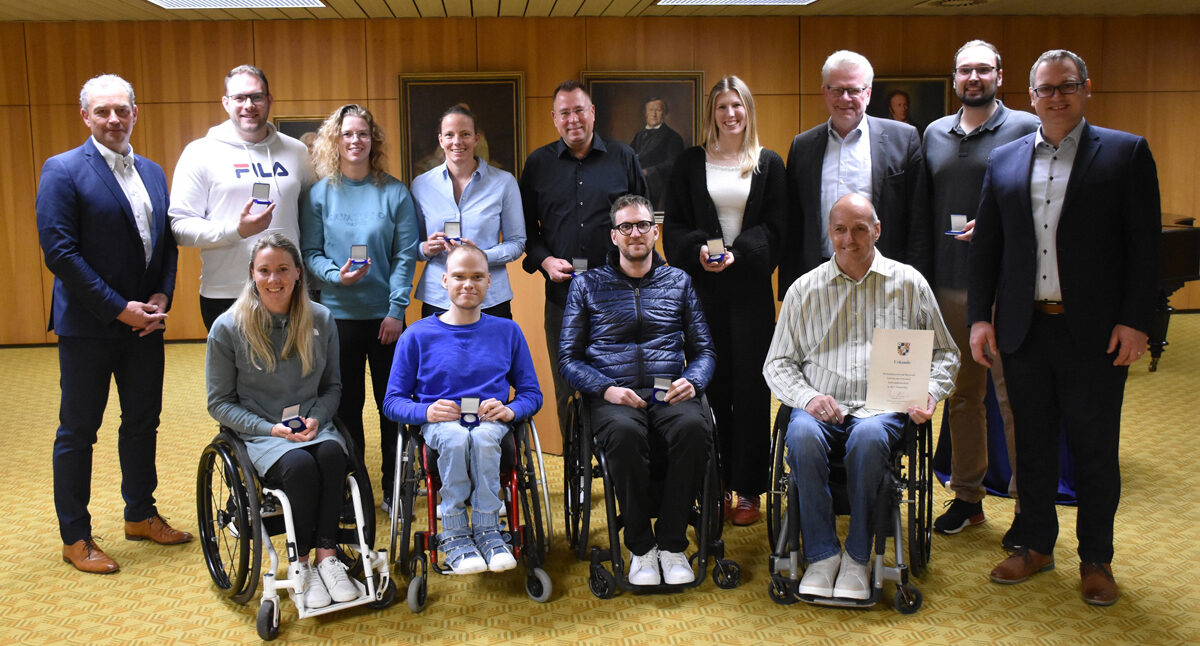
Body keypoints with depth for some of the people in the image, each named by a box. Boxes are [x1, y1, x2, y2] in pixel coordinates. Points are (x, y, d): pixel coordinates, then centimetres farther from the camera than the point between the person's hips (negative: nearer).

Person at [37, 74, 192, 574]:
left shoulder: (153, 173, 11)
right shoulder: (62, 171, -9)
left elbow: (167, 241, 14)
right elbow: (59, 252, -15)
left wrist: (163, 295, -3)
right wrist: (118, 309, -17)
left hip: (144, 322, 6)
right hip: (88, 326, -6)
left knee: (143, 421, 15)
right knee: (78, 430, 4)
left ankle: (140, 515, 32)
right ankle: (75, 537, 16)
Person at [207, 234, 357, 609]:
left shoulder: (321, 321, 3)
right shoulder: (228, 328, -4)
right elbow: (219, 403, 0)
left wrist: (317, 418, -9)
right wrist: (270, 429, -13)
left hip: (313, 427, 3)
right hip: (259, 434, -2)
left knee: (332, 452, -33)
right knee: (300, 464, -34)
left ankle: (327, 556, -23)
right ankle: (302, 566, -15)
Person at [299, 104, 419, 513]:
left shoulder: (394, 192, 3)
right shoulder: (319, 194, 4)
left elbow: (405, 255, 0)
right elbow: (309, 253, 3)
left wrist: (397, 310, -7)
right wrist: (335, 275, -17)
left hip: (386, 315, 0)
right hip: (338, 314, 0)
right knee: (345, 404, 5)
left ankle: (394, 489, 17)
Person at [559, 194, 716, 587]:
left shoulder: (678, 281, 19)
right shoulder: (588, 285, 13)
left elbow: (704, 349, 17)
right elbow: (568, 358, 8)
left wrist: (692, 381, -6)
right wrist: (606, 388, -11)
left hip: (669, 394, 2)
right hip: (613, 398, -1)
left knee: (694, 426, -34)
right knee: (625, 432, -37)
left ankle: (671, 543, -20)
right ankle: (640, 547, -19)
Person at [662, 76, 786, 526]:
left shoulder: (769, 164, 9)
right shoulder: (691, 163, 10)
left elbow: (775, 227, 3)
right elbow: (673, 224, 7)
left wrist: (738, 253, -13)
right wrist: (698, 250, -12)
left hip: (751, 287, 0)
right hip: (702, 287, 0)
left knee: (750, 387, -1)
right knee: (710, 385, 0)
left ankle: (748, 490, 7)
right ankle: (715, 486, 10)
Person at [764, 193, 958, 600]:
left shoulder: (909, 284, 12)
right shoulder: (804, 289, 13)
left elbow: (944, 353, 16)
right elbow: (777, 363, 13)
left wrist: (930, 393, -4)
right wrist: (807, 398, -7)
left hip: (882, 406, -1)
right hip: (820, 405, 1)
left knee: (868, 438, -36)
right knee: (802, 436, -34)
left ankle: (858, 557, -18)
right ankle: (822, 554, -19)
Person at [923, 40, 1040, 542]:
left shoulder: (1026, 128, -1)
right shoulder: (935, 133, 13)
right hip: (949, 287, 5)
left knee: (1016, 400, -1)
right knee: (961, 396, 12)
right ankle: (967, 495, 23)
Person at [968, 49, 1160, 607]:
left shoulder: (1125, 153, 1)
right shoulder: (1004, 161, 10)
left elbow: (1144, 244, -3)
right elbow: (985, 247, 11)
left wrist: (1134, 320, -9)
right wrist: (979, 316, 3)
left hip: (1094, 331, -3)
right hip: (1024, 330, 3)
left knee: (1095, 450, 6)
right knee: (1033, 445, 12)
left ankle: (1096, 560, 21)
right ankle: (1036, 545, 27)